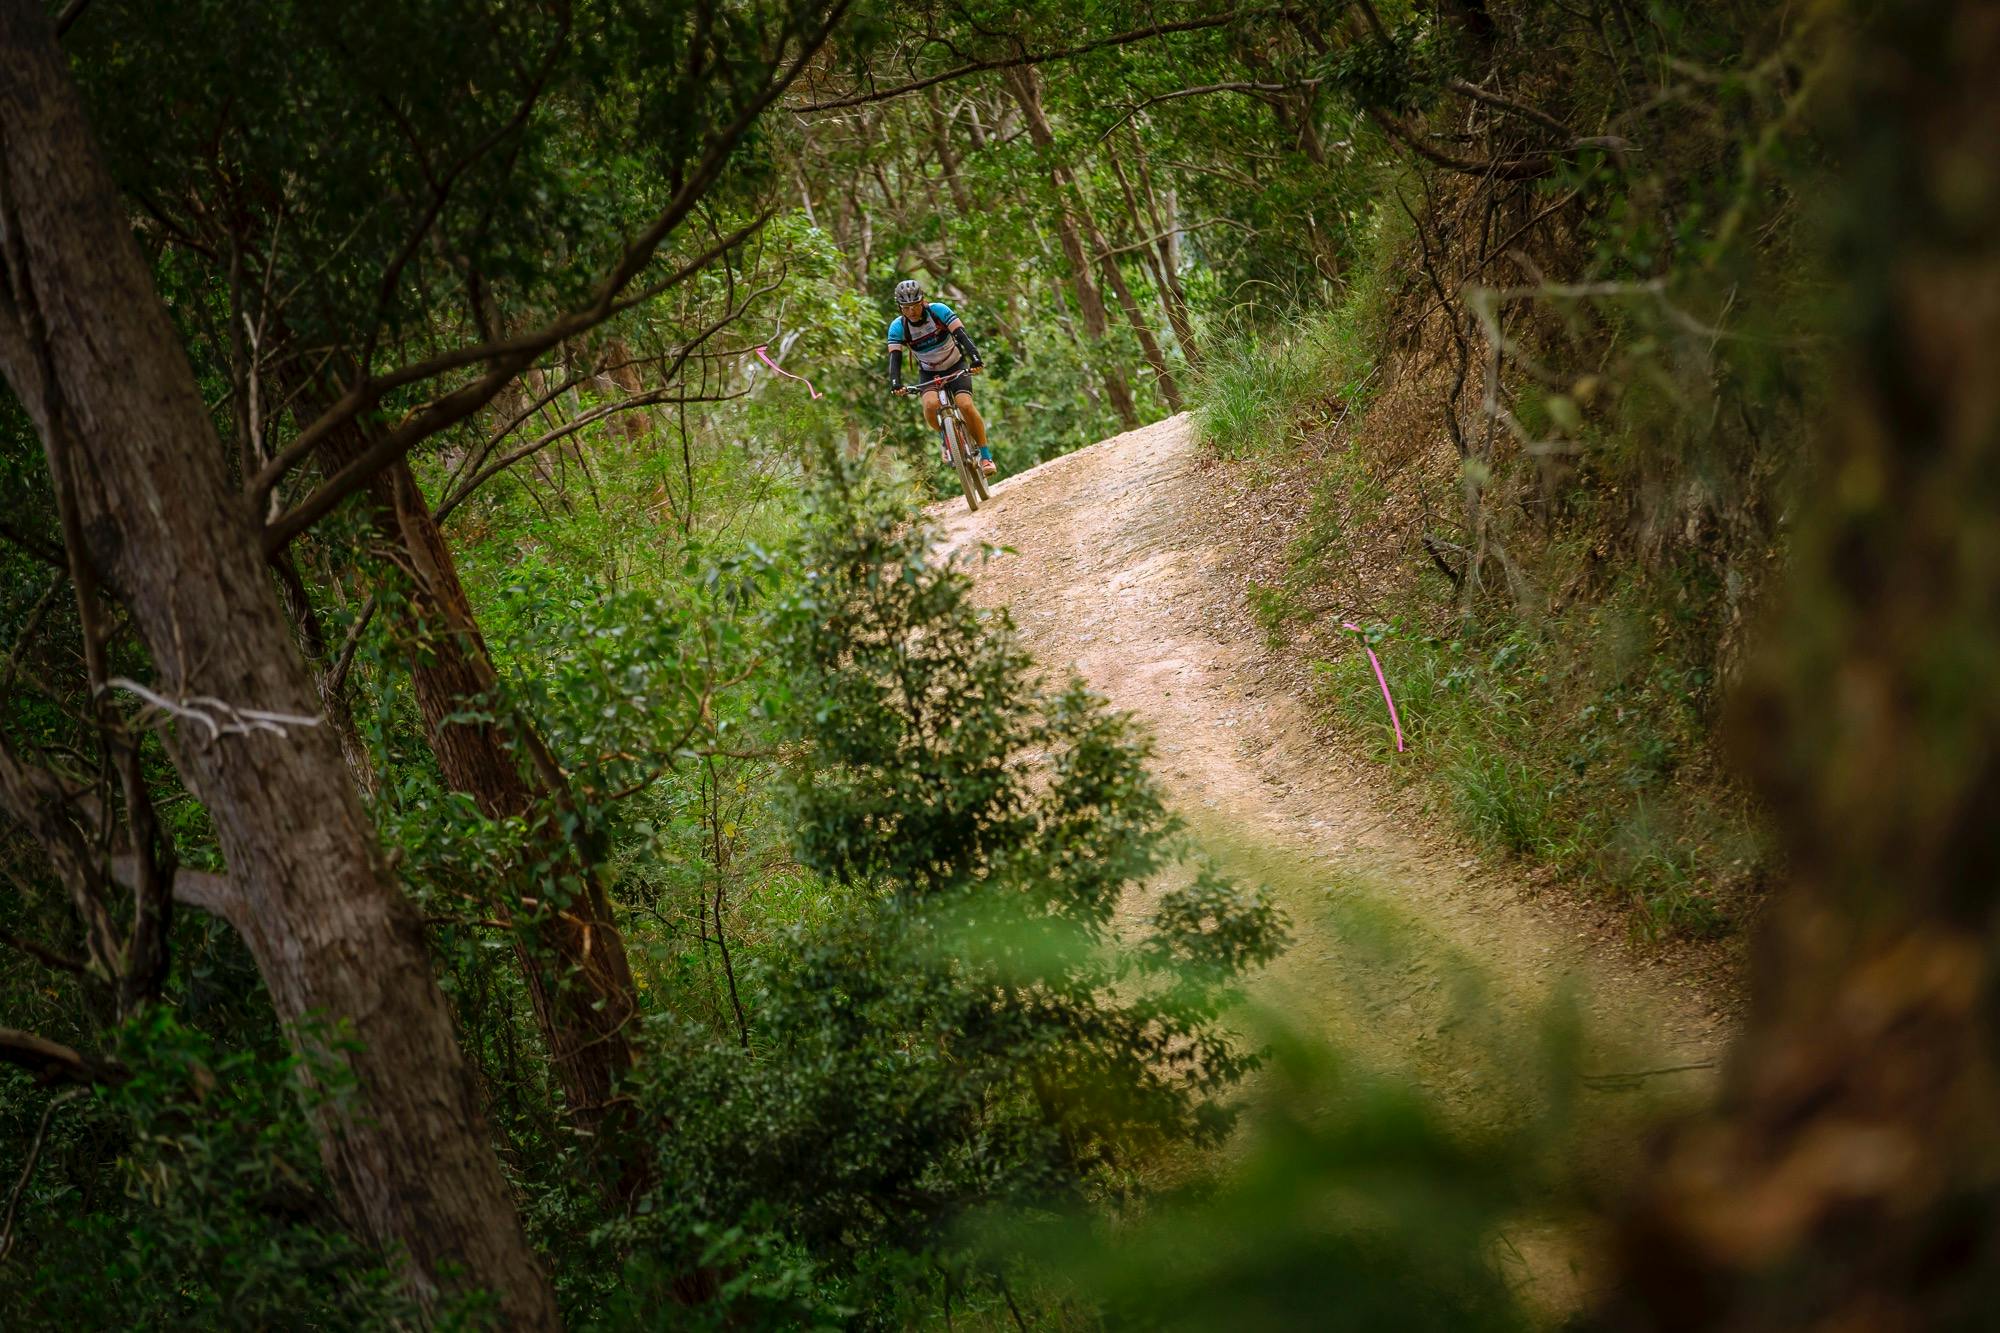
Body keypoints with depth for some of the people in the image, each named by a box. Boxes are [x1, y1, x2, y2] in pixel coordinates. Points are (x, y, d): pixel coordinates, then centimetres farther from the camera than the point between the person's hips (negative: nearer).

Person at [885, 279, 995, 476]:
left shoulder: (938, 310, -22)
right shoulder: (898, 327, -18)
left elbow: (961, 334, -30)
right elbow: (895, 357, -26)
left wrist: (975, 358, -46)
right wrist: (895, 383, -44)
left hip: (956, 366, -1)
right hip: (929, 373, 1)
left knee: (965, 405, -24)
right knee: (931, 404, -29)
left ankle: (985, 455, -10)